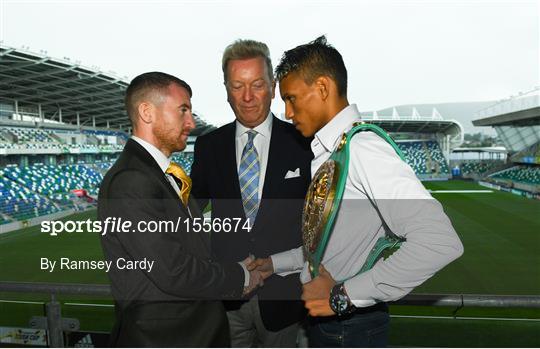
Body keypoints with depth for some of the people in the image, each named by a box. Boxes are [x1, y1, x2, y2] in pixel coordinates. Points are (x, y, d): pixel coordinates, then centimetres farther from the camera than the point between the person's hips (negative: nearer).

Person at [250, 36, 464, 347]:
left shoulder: (362, 148, -23)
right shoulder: (328, 152, 6)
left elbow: (441, 242, -31)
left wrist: (344, 295, -26)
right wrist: (275, 263, 9)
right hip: (325, 317, 8)